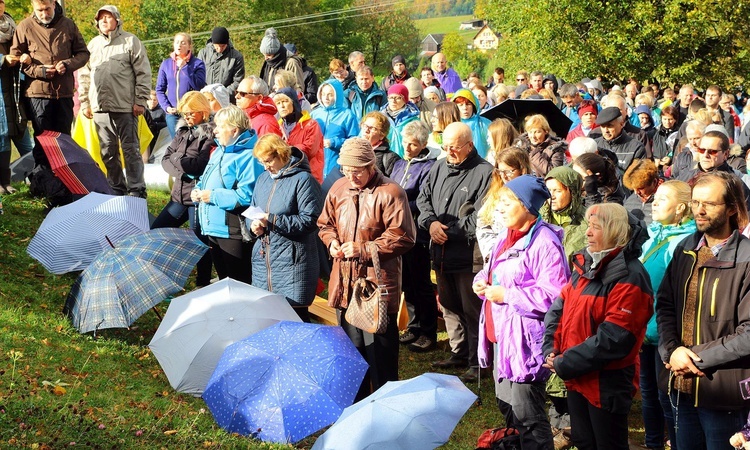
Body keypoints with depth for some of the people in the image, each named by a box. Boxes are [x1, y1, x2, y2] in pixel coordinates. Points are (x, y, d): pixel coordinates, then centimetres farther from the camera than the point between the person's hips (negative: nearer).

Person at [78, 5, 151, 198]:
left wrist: (140, 101, -9)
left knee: (131, 149, -2)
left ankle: (137, 190, 2)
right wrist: (84, 102, 12)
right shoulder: (93, 44, 15)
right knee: (108, 151, 9)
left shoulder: (130, 42, 0)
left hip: (125, 108, -5)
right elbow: (84, 76, 19)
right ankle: (116, 188, 17)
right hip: (100, 108, 5)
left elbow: (143, 73, -4)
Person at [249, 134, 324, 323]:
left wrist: (272, 220, -19)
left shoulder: (303, 180, -9)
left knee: (295, 315, -4)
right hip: (263, 258, 7)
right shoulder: (263, 179, 13)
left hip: (292, 263, -7)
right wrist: (254, 224, -4)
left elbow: (310, 220, -16)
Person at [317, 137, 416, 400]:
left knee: (380, 347, 0)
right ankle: (355, 402, 30)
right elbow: (325, 223, 21)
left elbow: (403, 238, -14)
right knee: (350, 345, 16)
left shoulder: (390, 193, -12)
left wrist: (363, 249, -16)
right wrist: (331, 240, -2)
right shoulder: (339, 189, 7)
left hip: (378, 283, -6)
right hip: (344, 282, 6)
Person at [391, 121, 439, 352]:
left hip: (417, 233, -8)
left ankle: (428, 333, 8)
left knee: (421, 284, -1)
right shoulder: (399, 164, 14)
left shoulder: (429, 166, -12)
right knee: (407, 283, 15)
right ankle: (414, 327, 26)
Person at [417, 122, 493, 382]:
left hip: (469, 256, -7)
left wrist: (449, 231, -15)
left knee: (472, 311, -1)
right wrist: (430, 223, -6)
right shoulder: (439, 168, 12)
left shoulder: (484, 172, -11)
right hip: (441, 254, 8)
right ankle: (459, 353, 31)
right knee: (449, 308, 18)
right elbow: (423, 199, 14)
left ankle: (477, 362, 8)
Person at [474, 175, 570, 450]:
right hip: (501, 334, 10)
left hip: (525, 339, -10)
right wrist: (481, 282, 3)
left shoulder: (544, 242, -18)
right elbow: (494, 272, 26)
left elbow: (553, 294, -25)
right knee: (508, 406, 21)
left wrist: (507, 295, -21)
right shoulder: (508, 237, 12)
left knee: (527, 413, -5)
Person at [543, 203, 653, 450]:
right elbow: (558, 309, 9)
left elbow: (612, 339, -25)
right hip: (577, 379, 8)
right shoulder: (585, 265, 8)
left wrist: (565, 364, -20)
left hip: (607, 384, -8)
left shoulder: (628, 277, -19)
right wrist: (551, 351, -7)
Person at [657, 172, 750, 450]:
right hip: (682, 386, 6)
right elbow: (665, 304, 6)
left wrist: (698, 356, -16)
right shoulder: (685, 250, 7)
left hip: (725, 394, -5)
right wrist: (672, 351, -11)